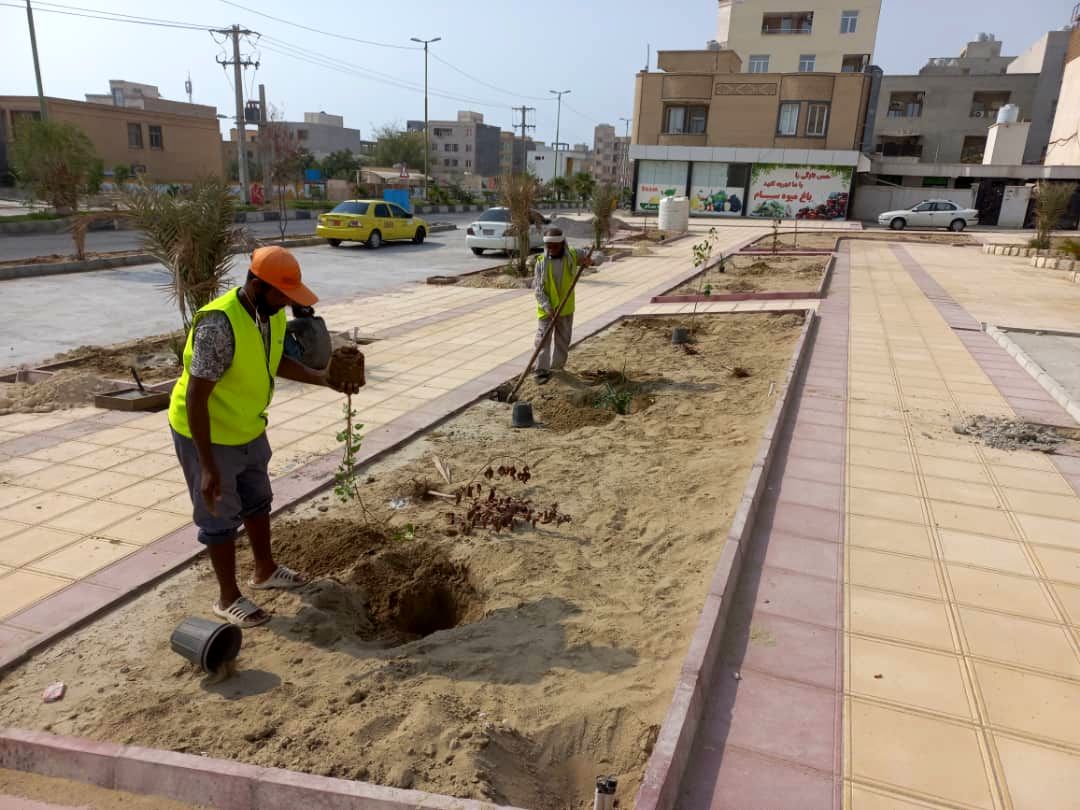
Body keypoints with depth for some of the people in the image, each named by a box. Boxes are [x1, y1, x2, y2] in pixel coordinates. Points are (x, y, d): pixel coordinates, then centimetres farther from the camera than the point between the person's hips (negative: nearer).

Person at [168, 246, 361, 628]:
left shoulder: (272, 312, -8)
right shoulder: (219, 325, -33)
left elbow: (278, 362, 11)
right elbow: (195, 399, -30)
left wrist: (324, 379, -2)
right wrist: (208, 466, -29)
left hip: (248, 429, 8)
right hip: (206, 433, -8)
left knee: (257, 501, 22)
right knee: (220, 516, 7)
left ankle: (265, 571, 43)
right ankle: (228, 597, 25)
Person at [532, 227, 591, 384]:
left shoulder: (573, 256, -5)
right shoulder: (541, 262, -10)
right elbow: (538, 288, -12)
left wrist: (588, 260, -18)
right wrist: (547, 307, -23)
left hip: (566, 309, 2)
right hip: (546, 309, -2)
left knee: (563, 340, 13)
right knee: (543, 339, -6)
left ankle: (557, 367, 28)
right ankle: (542, 371, -3)